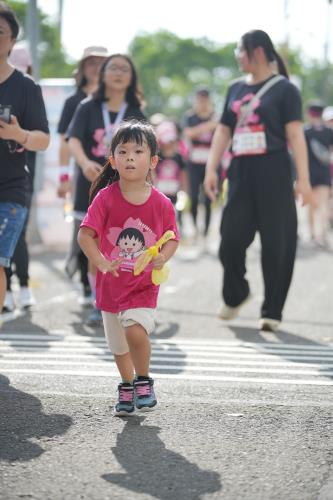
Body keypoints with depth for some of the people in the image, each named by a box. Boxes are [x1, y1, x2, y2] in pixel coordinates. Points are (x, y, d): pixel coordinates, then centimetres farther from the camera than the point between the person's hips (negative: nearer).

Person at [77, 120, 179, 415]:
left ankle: (144, 381, 3)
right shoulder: (106, 197, -10)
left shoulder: (161, 204, -8)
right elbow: (85, 234, -14)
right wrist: (102, 263, -28)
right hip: (112, 283, 2)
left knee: (136, 331, -24)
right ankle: (127, 387, 43)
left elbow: (172, 238, 4)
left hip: (144, 284, -2)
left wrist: (162, 257, -17)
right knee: (119, 344, 17)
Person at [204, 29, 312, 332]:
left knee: (277, 244, -2)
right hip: (241, 173, 5)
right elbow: (223, 131, 16)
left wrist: (303, 178, -16)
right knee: (231, 238, 4)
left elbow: (295, 134, -9)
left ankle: (272, 311, 6)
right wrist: (211, 169, 6)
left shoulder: (284, 89, -4)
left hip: (273, 173, -5)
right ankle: (235, 295, 28)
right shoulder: (236, 89, 13)